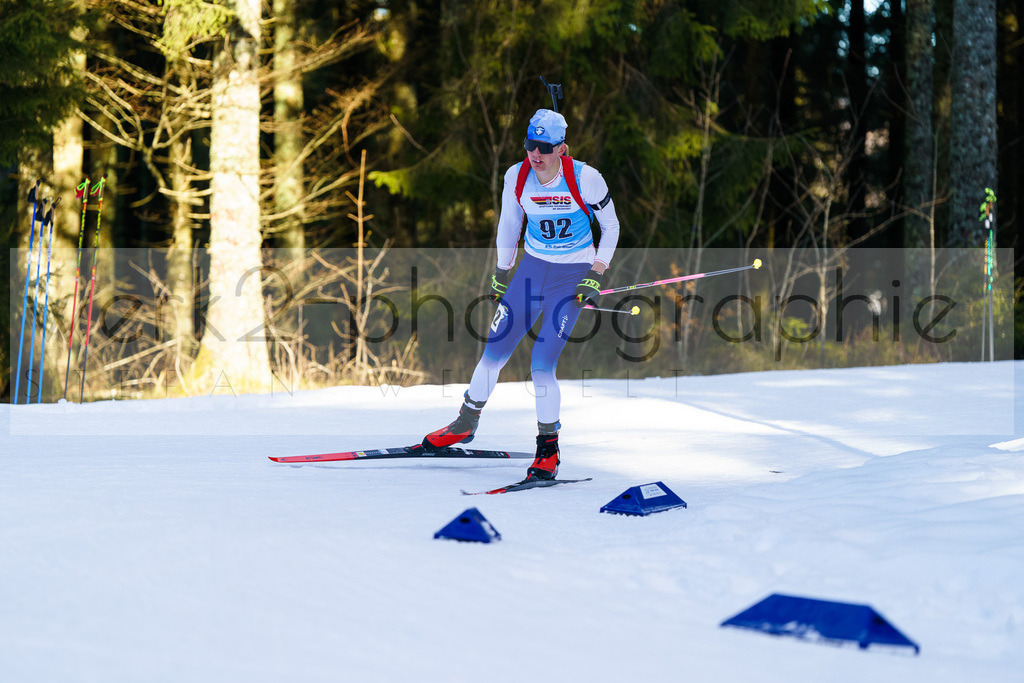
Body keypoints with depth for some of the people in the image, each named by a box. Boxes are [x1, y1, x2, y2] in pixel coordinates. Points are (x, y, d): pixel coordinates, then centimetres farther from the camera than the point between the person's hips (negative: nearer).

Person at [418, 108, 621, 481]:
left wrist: (595, 277, -10)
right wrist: (501, 275, 14)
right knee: (493, 353, 3)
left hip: (572, 276, -4)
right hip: (532, 268, 4)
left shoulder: (585, 178, -19)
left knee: (541, 365, -12)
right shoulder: (517, 177, -10)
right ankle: (466, 423, 27)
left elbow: (611, 226, -5)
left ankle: (548, 449, 4)